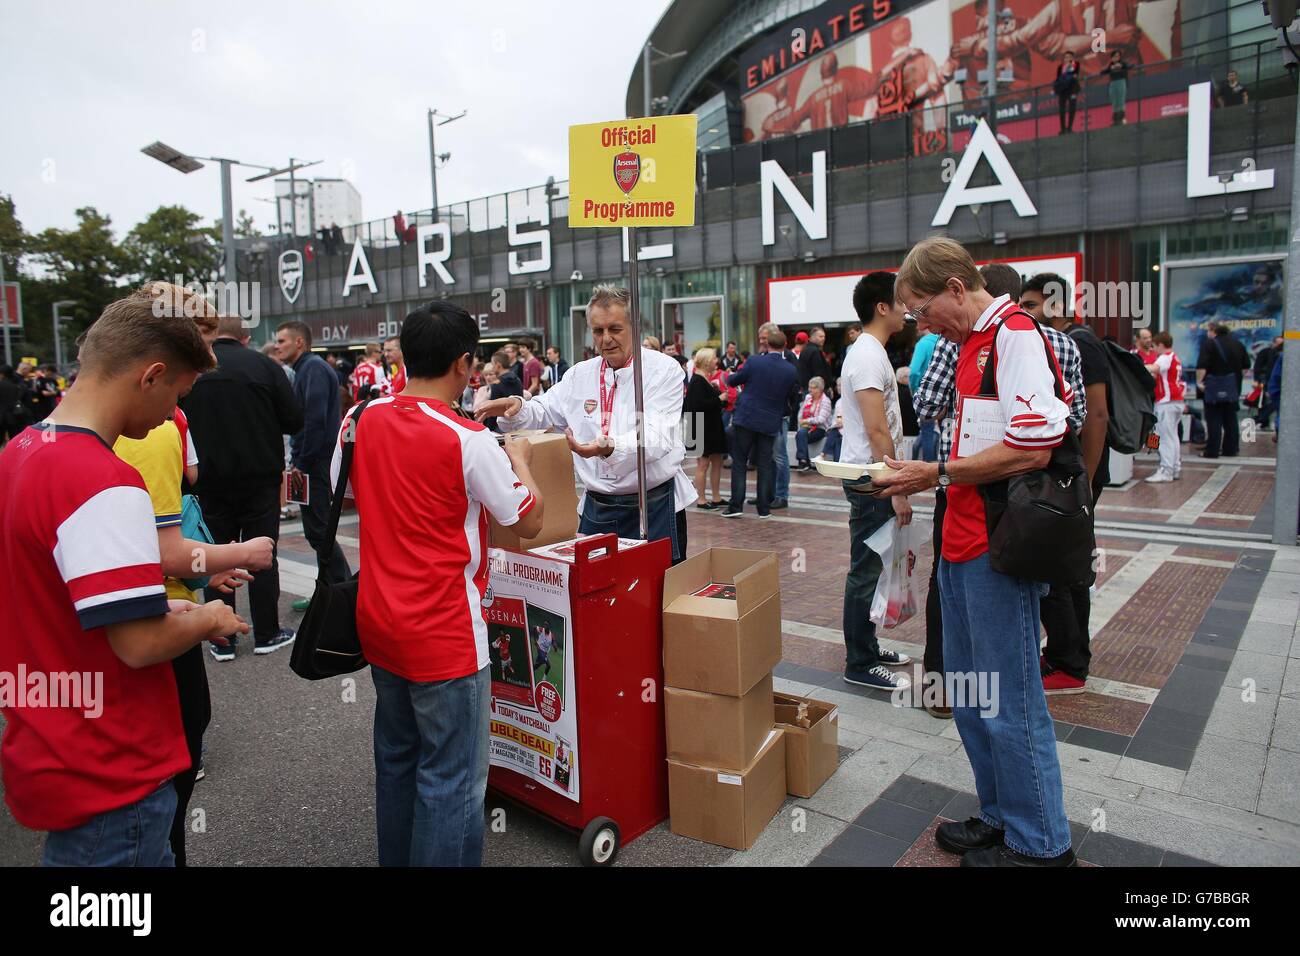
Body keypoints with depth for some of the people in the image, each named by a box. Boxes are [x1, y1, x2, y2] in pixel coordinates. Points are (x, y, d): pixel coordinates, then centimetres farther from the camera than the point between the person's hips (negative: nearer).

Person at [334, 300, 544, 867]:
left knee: (396, 759, 23)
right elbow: (528, 522, -10)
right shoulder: (468, 440, -19)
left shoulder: (362, 420, 0)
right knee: (452, 780, 5)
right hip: (444, 634, -7)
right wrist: (518, 459, 6)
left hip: (379, 623, 8)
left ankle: (395, 859, 39)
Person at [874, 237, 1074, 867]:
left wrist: (936, 474, -17)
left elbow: (1033, 447, -23)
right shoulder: (971, 342, 16)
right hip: (963, 541, 10)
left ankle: (1040, 844, 19)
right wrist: (922, 476, 9)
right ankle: (999, 818, 33)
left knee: (1008, 703, 2)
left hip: (998, 548, -10)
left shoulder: (1015, 335, -14)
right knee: (968, 695, 18)